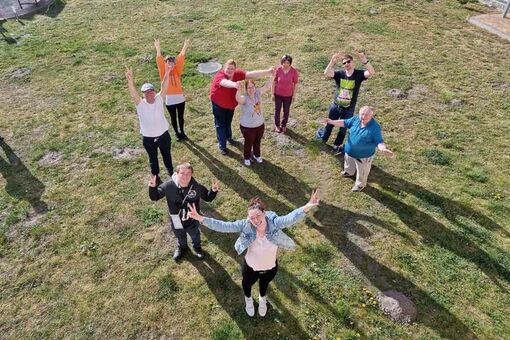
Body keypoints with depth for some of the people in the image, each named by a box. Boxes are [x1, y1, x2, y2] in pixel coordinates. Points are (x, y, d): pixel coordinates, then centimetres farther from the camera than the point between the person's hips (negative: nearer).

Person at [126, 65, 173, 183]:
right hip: (148, 138, -2)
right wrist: (130, 80, -51)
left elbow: (164, 87, -22)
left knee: (167, 154, 24)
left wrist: (166, 74, -37)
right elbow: (133, 93, -33)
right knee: (153, 158, 19)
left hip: (163, 134, 2)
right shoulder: (140, 104, -16)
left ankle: (170, 171, 49)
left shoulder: (159, 99, -10)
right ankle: (156, 176, 41)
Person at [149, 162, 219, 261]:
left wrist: (213, 191, -30)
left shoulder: (197, 187, -25)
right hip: (176, 222, 0)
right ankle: (182, 247, 67)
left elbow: (208, 198, -9)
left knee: (195, 236, 31)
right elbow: (154, 197, -14)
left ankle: (197, 247, 66)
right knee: (180, 237, 32)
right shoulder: (168, 186, -26)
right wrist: (152, 187, -33)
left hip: (192, 221, 0)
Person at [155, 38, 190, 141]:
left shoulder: (177, 71, 0)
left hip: (180, 98, 2)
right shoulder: (163, 72, -5)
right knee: (173, 117, 13)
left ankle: (182, 132, 34)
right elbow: (159, 61, -16)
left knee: (181, 116, 15)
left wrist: (184, 47, -12)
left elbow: (180, 59, -6)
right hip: (169, 100, -2)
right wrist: (158, 49, -27)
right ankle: (177, 133, 30)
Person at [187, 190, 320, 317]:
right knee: (248, 283, 34)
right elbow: (223, 226, -35)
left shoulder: (273, 222, -34)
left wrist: (307, 207, -72)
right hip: (250, 267, 0)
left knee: (264, 283, 36)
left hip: (270, 267, 1)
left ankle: (262, 300, 74)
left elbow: (290, 218, -52)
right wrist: (200, 218, -46)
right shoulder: (245, 225, -32)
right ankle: (248, 300, 73)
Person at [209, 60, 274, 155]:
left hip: (230, 104, 5)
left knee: (228, 122, 26)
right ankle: (222, 146, 17)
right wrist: (234, 84, -80)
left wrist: (267, 72, -40)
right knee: (220, 125, 5)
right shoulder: (220, 75, -33)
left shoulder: (237, 74, -18)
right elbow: (225, 82, -57)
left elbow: (251, 74, -28)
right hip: (218, 104, -5)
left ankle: (228, 137, 53)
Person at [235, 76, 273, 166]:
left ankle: (257, 155, 53)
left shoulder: (257, 94, -10)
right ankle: (247, 158, 44)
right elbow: (238, 98, -51)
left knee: (257, 142, 26)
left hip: (260, 125, 5)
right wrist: (239, 90, -72)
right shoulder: (244, 98, -27)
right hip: (247, 127, -5)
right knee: (248, 143, 18)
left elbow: (267, 86, -7)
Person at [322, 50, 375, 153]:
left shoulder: (359, 74, -13)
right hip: (335, 106, 1)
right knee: (329, 125, 21)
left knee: (343, 128, 17)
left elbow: (372, 72, -32)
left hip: (348, 109, -1)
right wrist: (333, 61, -47)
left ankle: (337, 145, 39)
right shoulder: (340, 73, -12)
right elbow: (326, 73, -29)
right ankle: (322, 141, 45)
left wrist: (365, 60, -48)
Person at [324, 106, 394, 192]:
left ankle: (360, 184, 48)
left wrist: (383, 149, -48)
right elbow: (345, 123, 0)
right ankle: (349, 172, 69)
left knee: (362, 171, 19)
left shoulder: (375, 127, -30)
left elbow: (379, 141, -27)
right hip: (350, 151, 6)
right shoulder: (356, 119, -14)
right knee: (349, 164, 36)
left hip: (364, 155, -6)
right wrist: (332, 122, -10)